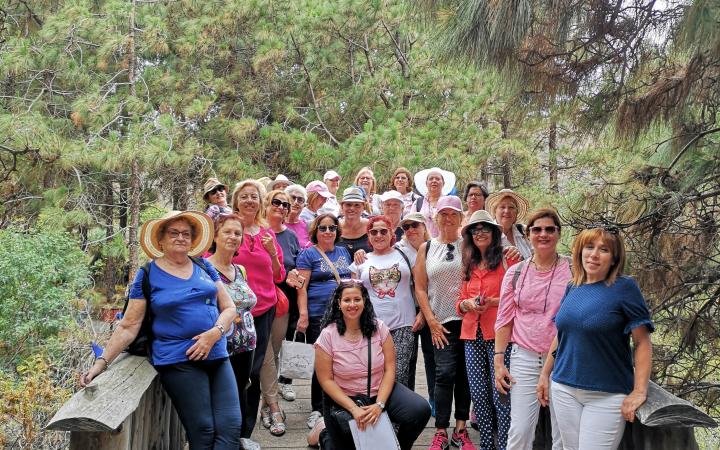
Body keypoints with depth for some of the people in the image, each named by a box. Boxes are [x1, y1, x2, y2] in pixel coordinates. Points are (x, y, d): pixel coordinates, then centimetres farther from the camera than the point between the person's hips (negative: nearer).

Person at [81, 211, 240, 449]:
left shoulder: (203, 267, 11)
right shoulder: (147, 275, 1)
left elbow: (228, 306, 10)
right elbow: (128, 327, 0)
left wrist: (215, 333, -9)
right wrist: (102, 362, -9)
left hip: (217, 357, 4)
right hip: (178, 362, -4)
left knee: (231, 428, -3)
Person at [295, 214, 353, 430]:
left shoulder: (343, 252, 16)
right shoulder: (308, 254, -1)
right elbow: (301, 287, -7)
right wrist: (303, 314, -15)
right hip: (318, 317, -5)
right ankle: (318, 410, 13)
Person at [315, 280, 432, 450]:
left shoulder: (379, 328, -7)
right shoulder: (328, 335, -13)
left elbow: (390, 368, -7)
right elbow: (326, 380, -11)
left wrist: (379, 404, -19)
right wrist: (353, 409, -20)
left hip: (380, 392, 2)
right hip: (343, 399, -2)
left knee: (421, 410, -19)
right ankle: (324, 433, 23)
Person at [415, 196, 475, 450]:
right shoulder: (426, 249, 6)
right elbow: (420, 288, 5)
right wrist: (431, 321, -2)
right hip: (442, 323, 0)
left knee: (465, 375, 5)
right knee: (445, 374, -8)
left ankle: (460, 429, 16)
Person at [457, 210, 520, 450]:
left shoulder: (508, 260, -1)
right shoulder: (469, 266, 18)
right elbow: (460, 301, 19)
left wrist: (492, 302, -17)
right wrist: (468, 304, -3)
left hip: (499, 335, -5)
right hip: (473, 335, 6)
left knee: (500, 394, -7)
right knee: (478, 393, 8)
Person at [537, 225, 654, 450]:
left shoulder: (624, 287, -9)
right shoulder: (572, 288, 7)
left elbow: (643, 342, -11)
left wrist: (639, 391, -16)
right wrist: (545, 375, 18)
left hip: (607, 395, -5)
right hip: (564, 389, 5)